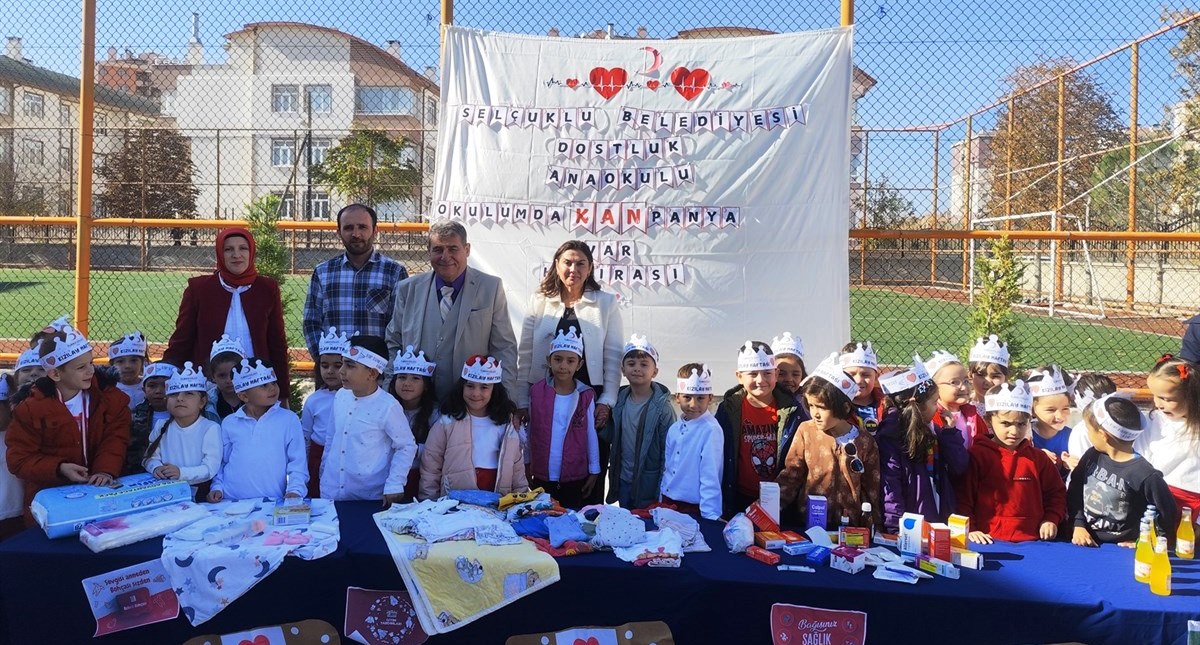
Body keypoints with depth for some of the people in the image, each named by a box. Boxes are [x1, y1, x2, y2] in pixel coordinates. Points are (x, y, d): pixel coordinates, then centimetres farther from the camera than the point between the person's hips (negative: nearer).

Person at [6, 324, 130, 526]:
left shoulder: (108, 396, -6)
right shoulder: (31, 408, -12)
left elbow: (115, 438, -8)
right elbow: (19, 460, -9)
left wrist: (106, 470, -24)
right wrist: (59, 468, -24)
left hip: (98, 489, 2)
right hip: (50, 497, -1)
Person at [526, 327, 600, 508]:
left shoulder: (586, 396, -6)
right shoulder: (537, 392, -3)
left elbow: (591, 435, 0)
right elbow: (530, 432, 5)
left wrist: (594, 472, 2)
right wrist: (527, 466, 9)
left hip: (574, 479, -1)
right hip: (541, 477, 1)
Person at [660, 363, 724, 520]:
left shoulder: (711, 430, -16)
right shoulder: (674, 429, 4)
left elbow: (710, 476, -18)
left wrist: (710, 516, -19)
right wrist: (662, 501, 13)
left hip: (693, 508, -6)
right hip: (667, 503, 6)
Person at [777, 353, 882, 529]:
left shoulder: (864, 442, -4)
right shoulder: (805, 431, -3)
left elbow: (873, 488, 4)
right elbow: (791, 475, -1)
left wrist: (873, 529, 6)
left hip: (850, 527, -1)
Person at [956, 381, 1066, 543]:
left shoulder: (1038, 458, 15)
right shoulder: (977, 455, 2)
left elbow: (1056, 492, 26)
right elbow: (962, 496, 1)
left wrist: (1051, 519, 13)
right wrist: (969, 529, -6)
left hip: (1033, 540, 3)